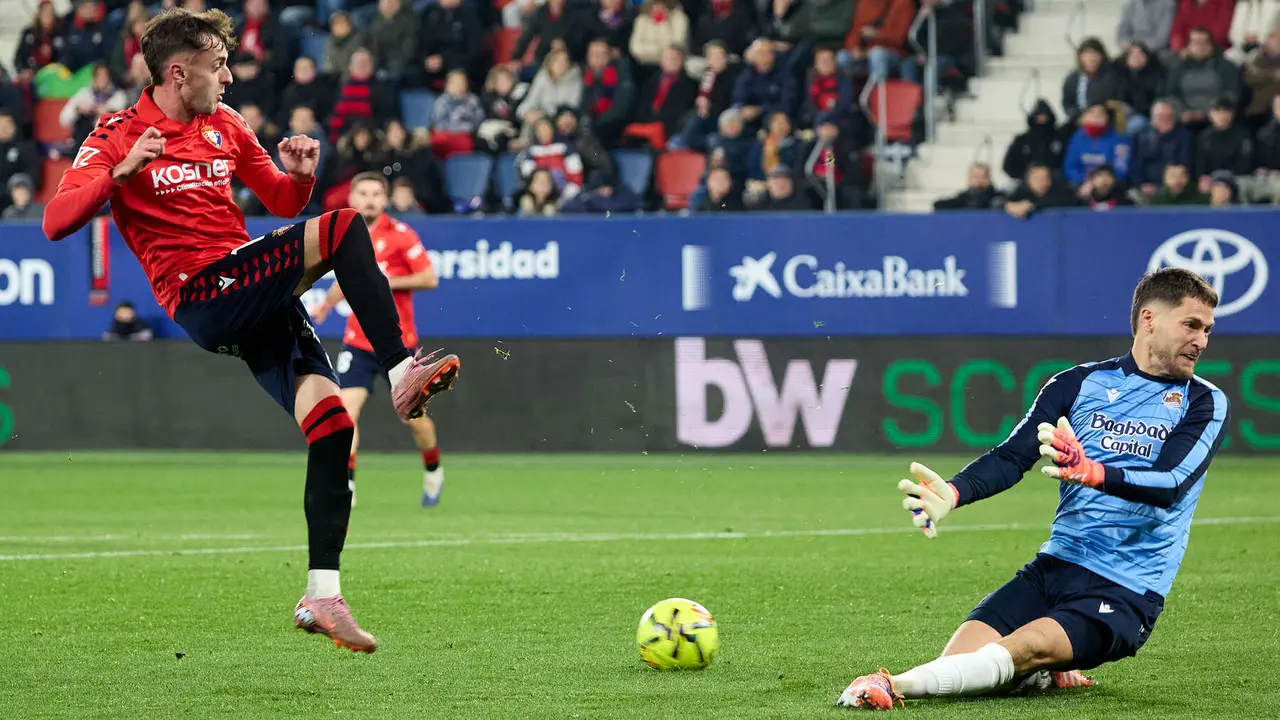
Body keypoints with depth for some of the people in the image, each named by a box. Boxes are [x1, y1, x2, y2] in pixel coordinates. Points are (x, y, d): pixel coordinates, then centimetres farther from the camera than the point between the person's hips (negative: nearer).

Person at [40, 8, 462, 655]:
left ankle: (321, 596, -7)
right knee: (344, 229, -23)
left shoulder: (224, 124, 19)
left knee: (332, 420, -10)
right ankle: (401, 371, -25)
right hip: (200, 294, -7)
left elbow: (282, 202, 27)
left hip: (253, 298, 7)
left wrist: (301, 175, 3)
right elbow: (56, 223, -10)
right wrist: (120, 173, -26)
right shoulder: (119, 135, 0)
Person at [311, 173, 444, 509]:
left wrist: (388, 281, -20)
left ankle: (433, 471, 34)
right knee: (346, 408, -14)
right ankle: (345, 485, -13)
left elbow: (430, 279, -11)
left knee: (412, 416, 7)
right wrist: (326, 304, 14)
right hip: (358, 340, 3)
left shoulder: (400, 235, -9)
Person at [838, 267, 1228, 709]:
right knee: (962, 655, -18)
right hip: (1053, 567, 4)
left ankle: (893, 686, -37)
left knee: (1024, 649, -30)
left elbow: (1170, 485, -17)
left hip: (1126, 593, -4)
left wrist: (1091, 473, -37)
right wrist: (953, 493, -23)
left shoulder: (1205, 403, 1)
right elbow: (1013, 456, -1)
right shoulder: (1080, 383, 10)